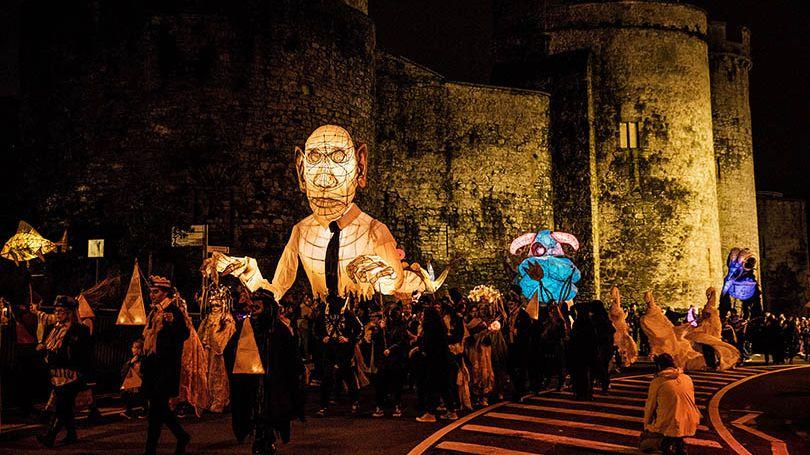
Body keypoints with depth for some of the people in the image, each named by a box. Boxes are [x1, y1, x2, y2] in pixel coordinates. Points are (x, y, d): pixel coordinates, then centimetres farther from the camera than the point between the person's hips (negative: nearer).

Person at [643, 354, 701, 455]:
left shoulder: (657, 382, -4)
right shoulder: (687, 378, 8)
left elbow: (650, 406, 5)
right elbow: (691, 402, 18)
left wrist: (646, 425, 20)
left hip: (669, 426, -5)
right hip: (690, 426, 5)